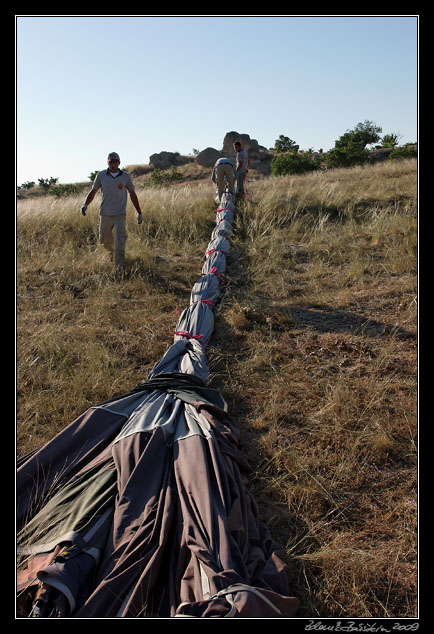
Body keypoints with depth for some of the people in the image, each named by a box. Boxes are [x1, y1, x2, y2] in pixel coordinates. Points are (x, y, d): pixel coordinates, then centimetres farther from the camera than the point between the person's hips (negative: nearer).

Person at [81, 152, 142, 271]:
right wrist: (85, 204, -11)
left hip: (120, 214, -2)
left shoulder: (125, 176, -1)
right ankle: (113, 251, 47)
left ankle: (119, 266, -12)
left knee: (120, 238, -19)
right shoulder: (101, 175, 0)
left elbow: (132, 194, 9)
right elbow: (93, 191, 6)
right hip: (105, 214, 2)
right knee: (104, 240, 12)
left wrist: (139, 212, 11)